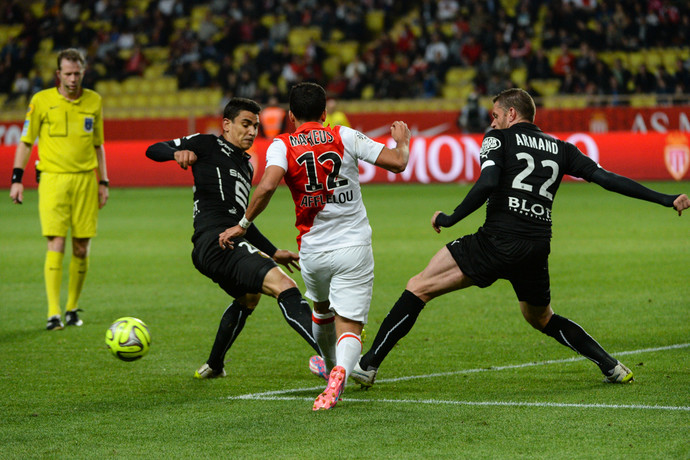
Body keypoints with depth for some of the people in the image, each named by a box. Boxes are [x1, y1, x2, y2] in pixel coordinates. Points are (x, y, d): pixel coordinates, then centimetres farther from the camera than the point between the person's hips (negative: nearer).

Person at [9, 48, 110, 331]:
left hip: (85, 180, 3)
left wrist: (103, 182, 13)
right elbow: (26, 141, 5)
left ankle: (72, 308, 17)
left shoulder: (94, 101, 9)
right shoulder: (42, 101, 0)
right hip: (53, 179, -3)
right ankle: (54, 313, -12)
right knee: (56, 244, -11)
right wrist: (17, 179, -2)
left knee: (81, 248, 3)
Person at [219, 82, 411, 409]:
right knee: (349, 327, -5)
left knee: (323, 309, 31)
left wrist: (243, 224, -9)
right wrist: (401, 141, 19)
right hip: (354, 248, -1)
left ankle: (330, 364, 54)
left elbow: (267, 186, -21)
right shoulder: (345, 136, 0)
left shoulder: (282, 145, -2)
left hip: (313, 252, 2)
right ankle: (339, 372, -35)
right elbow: (396, 162, -3)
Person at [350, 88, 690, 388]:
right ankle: (611, 367, 21)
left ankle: (368, 365, -10)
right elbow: (606, 178, 14)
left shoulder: (499, 138, 6)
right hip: (538, 249, 6)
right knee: (542, 319, 29)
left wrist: (450, 219, -4)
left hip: (498, 241, -6)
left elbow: (486, 184, -12)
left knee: (418, 288, -2)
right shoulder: (560, 149, 18)